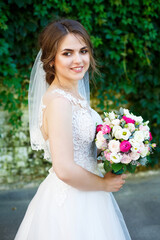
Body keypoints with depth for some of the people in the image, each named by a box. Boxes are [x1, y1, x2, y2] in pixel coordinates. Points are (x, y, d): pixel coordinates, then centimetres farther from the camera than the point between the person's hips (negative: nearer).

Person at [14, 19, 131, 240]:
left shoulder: (75, 95, 4)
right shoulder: (58, 101, -23)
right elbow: (65, 170, -27)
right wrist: (104, 184, -13)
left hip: (83, 195, 9)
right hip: (71, 202, -9)